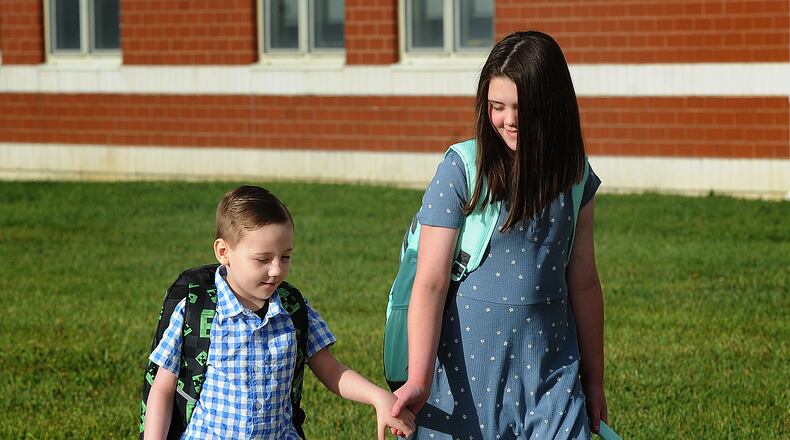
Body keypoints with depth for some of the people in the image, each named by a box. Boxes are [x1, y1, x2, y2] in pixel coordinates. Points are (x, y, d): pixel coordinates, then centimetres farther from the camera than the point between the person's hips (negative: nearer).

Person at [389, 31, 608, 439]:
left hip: (550, 370, 3)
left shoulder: (573, 178, 2)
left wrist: (593, 380, 15)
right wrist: (419, 382, -16)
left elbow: (583, 284, 10)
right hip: (468, 371, -2)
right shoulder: (459, 171, -9)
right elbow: (430, 283, -10)